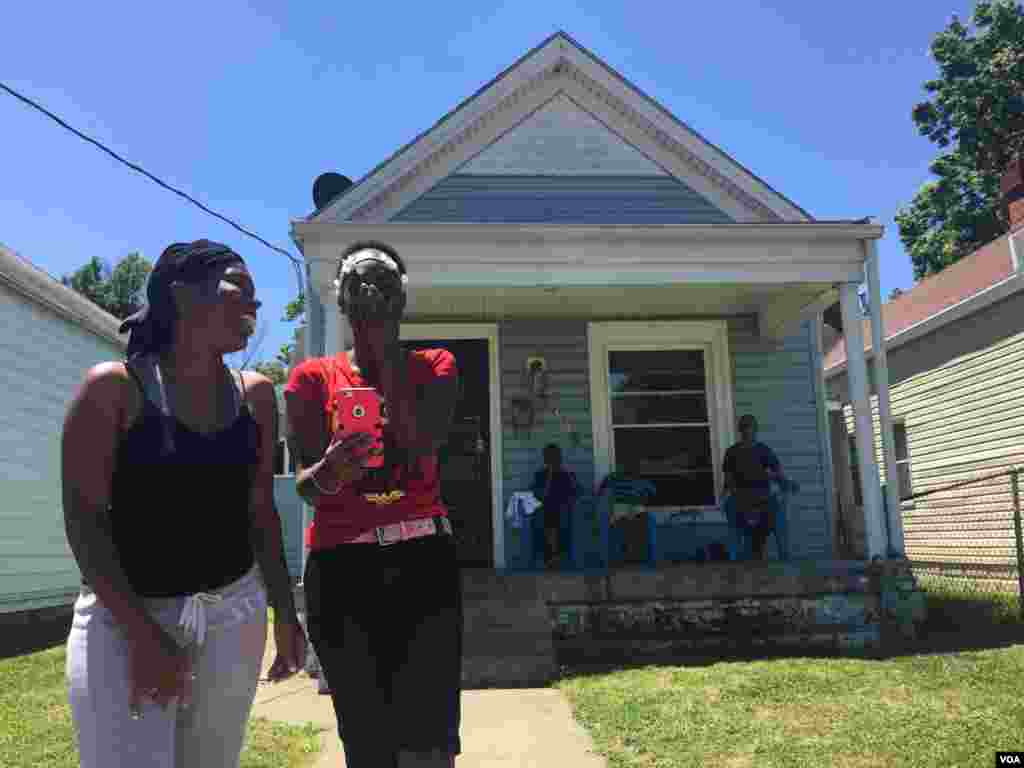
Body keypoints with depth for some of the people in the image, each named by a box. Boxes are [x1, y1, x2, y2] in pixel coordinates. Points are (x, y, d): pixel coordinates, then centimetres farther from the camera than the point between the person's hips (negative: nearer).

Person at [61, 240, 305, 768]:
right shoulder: (115, 387, -8)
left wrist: (283, 611, 9)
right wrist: (142, 631, -17)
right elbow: (84, 517, -11)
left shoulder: (255, 395, 6)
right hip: (127, 614, -4)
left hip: (233, 612, 5)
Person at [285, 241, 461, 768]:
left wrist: (385, 352, -5)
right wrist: (330, 473, -26)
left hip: (423, 557, 0)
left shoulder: (435, 367, 9)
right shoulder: (312, 378, 8)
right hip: (341, 566, 1)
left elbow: (421, 446, -10)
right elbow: (304, 484, -1)